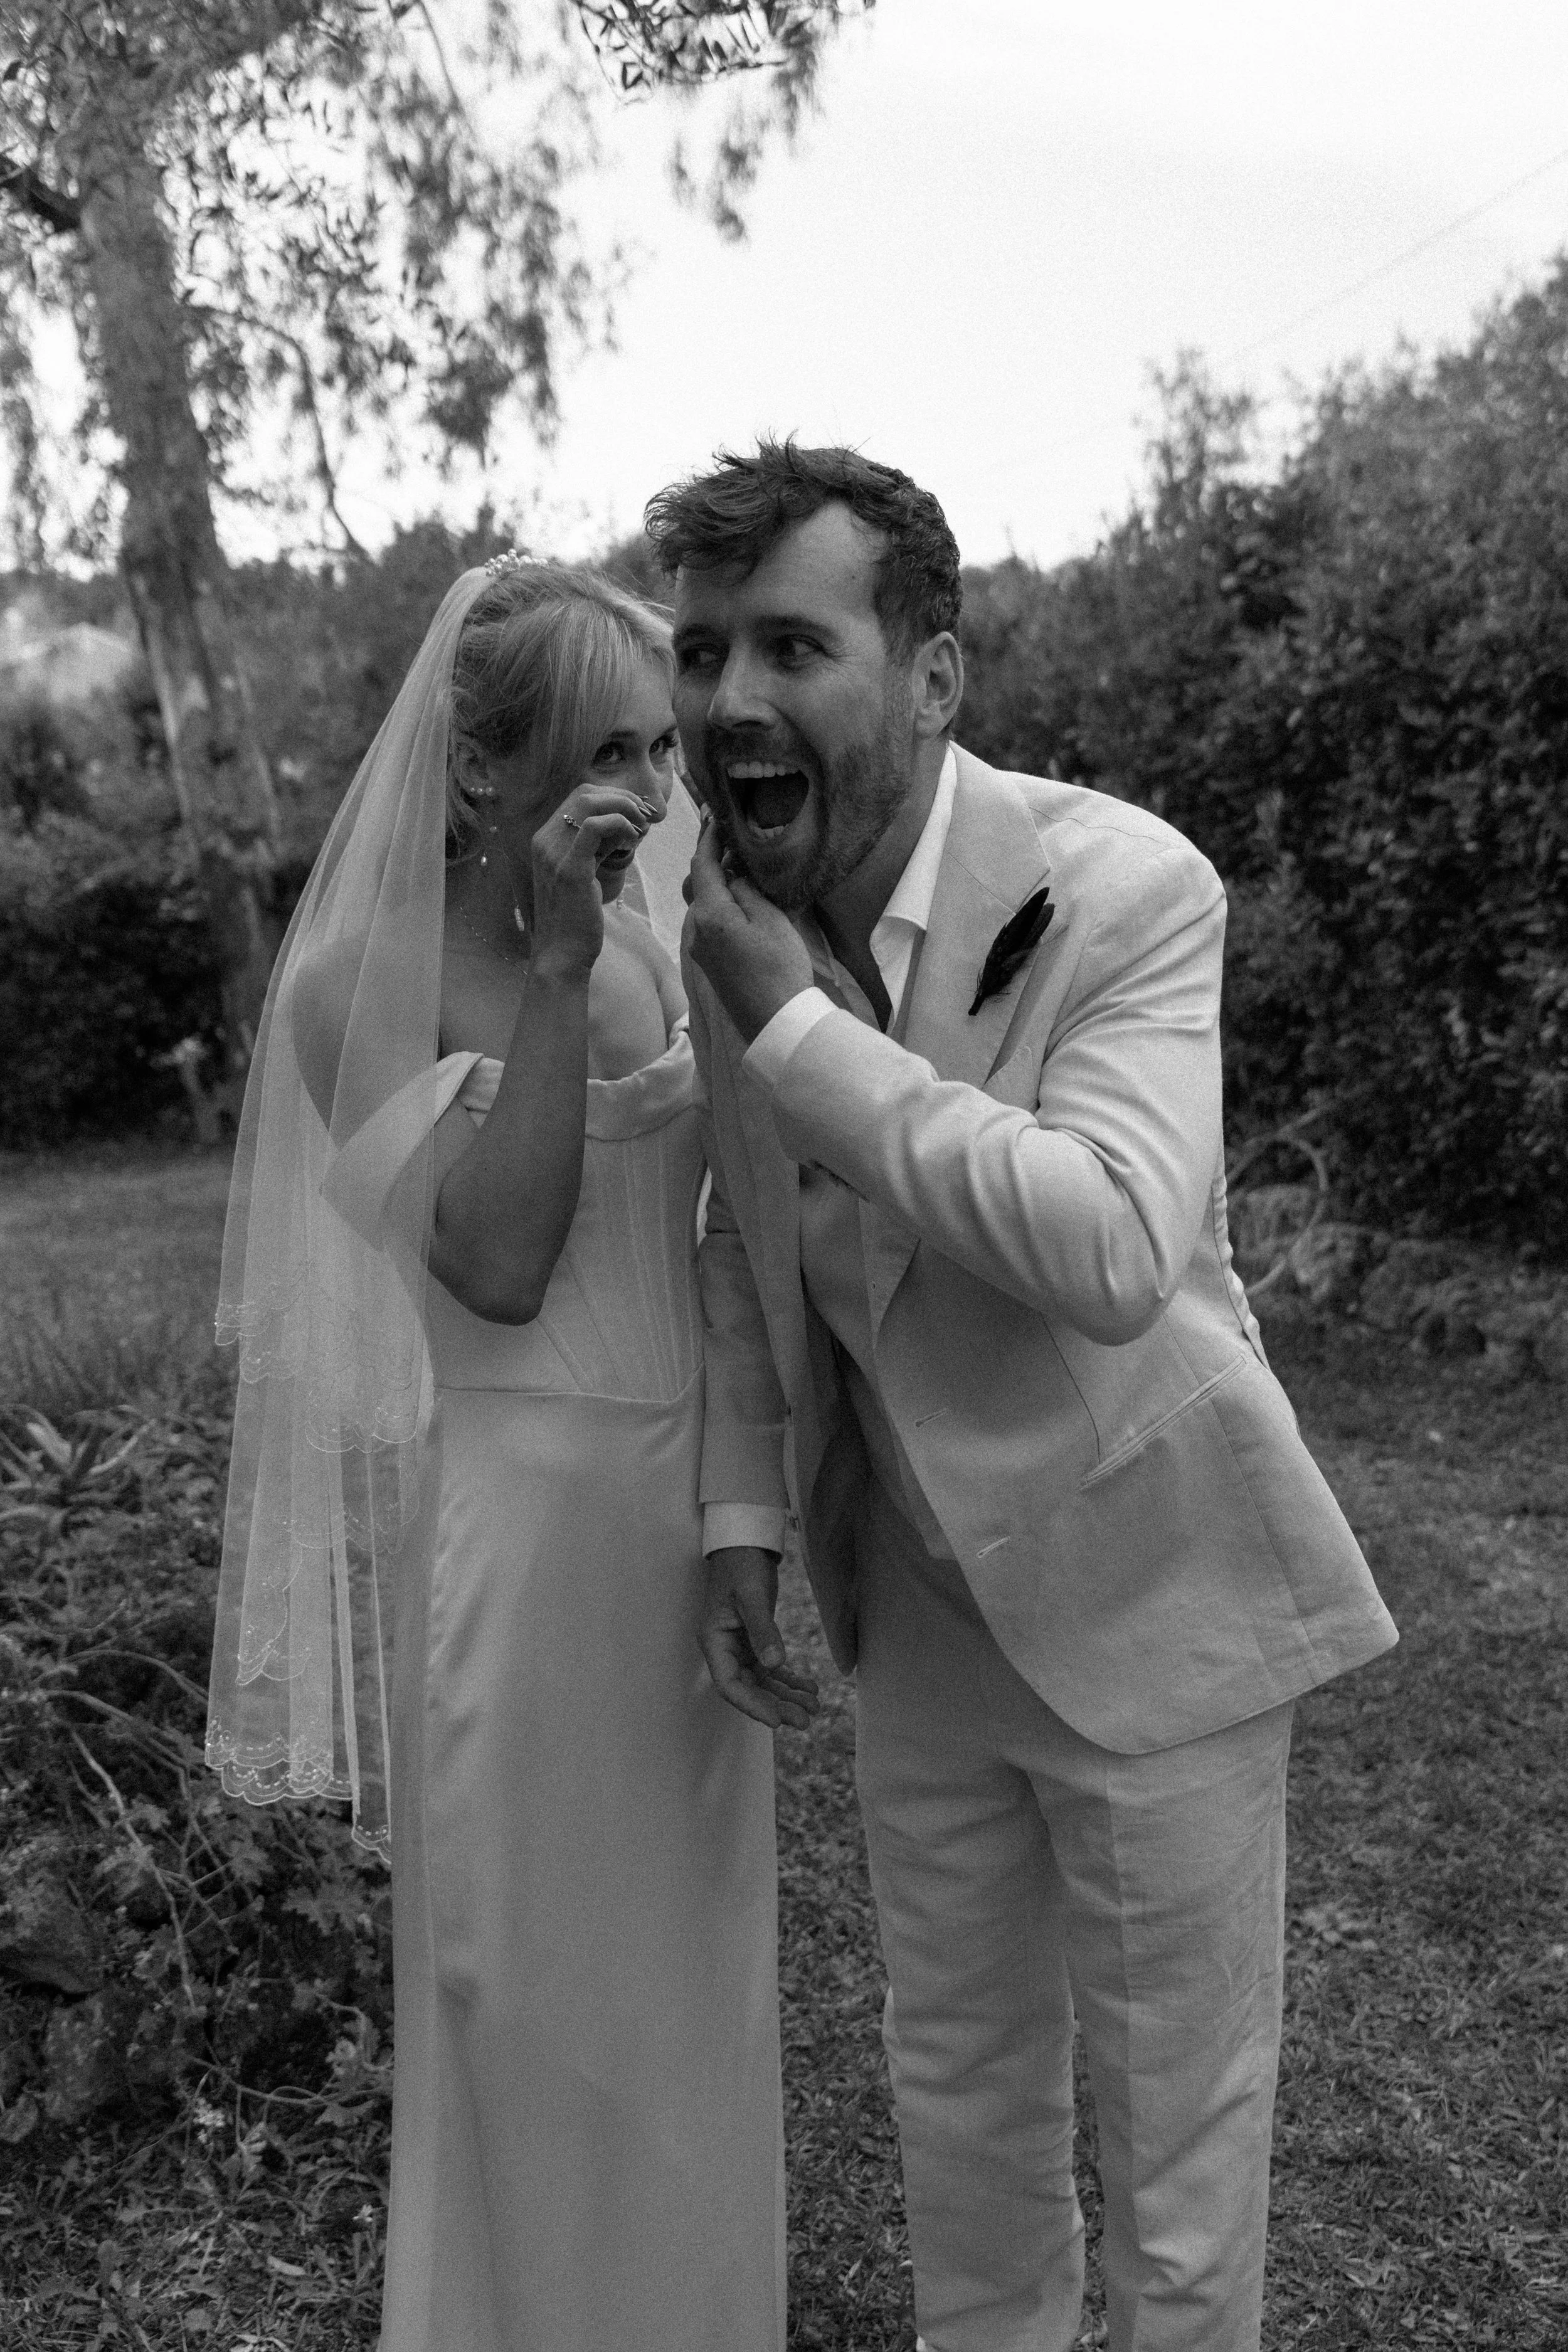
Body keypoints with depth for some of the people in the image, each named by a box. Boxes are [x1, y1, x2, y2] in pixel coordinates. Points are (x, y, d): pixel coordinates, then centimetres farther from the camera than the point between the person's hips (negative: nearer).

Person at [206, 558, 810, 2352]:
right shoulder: (365, 978, -12)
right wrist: (553, 972, -23)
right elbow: (496, 1259, -20)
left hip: (688, 1500, 6)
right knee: (542, 1989, 10)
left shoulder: (648, 945, 4)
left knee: (688, 1964, 20)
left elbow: (708, 1232, 9)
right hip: (519, 1515, -5)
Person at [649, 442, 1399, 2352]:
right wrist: (742, 1512, 2)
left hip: (1143, 1598, -5)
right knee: (956, 2076, 23)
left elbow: (1116, 1254, -36)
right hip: (919, 1601, 6)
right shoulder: (730, 913, -4)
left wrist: (797, 1024, -30)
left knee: (1175, 2113, 12)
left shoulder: (1126, 887, -22)